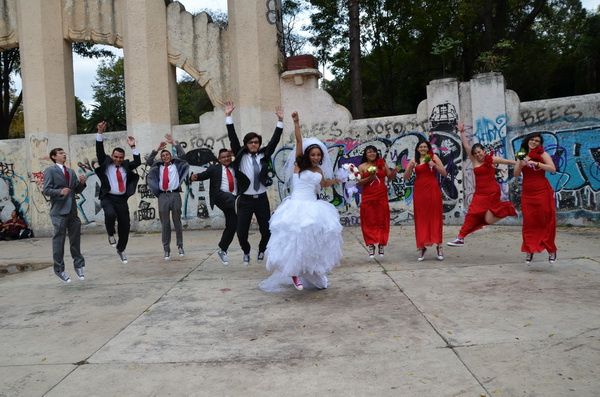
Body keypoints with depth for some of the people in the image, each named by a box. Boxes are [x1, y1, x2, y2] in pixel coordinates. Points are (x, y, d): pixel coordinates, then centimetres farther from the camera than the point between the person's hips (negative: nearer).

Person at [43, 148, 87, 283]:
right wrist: (60, 192, -26)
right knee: (58, 240, 1)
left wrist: (82, 183, -3)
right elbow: (46, 190, -10)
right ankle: (59, 269, 12)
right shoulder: (50, 171, -1)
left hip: (72, 210, 6)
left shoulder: (71, 172, 18)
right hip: (59, 211, -6)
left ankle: (78, 265, 25)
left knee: (75, 239, 12)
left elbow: (77, 190, 17)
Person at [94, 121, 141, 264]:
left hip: (122, 199, 3)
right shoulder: (106, 163, 3)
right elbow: (100, 151, -8)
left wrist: (133, 147, -7)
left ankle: (121, 249, 29)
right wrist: (100, 133, -19)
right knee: (110, 214, -34)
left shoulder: (126, 165, 10)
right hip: (108, 198, -3)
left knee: (125, 226, 5)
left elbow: (137, 162, 0)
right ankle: (110, 234, -2)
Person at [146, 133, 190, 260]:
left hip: (175, 194, -1)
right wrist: (157, 149, 0)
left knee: (177, 221, 4)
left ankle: (180, 246, 14)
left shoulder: (176, 164, 15)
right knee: (165, 224, 1)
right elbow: (148, 161, 7)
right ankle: (166, 250, 5)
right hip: (162, 196, 1)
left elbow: (183, 155, 1)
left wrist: (174, 143, -3)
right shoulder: (158, 166, 19)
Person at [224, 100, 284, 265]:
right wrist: (228, 116, -11)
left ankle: (261, 250, 35)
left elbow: (274, 140, -1)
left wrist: (280, 121, -9)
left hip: (261, 199, 1)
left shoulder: (264, 155, 5)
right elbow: (233, 139, -5)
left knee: (266, 230, 5)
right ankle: (246, 252, 30)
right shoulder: (241, 156, 1)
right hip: (245, 199, -1)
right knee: (241, 232, -1)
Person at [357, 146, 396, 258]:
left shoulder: (382, 164, 9)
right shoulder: (362, 166, 3)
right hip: (368, 198, -1)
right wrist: (369, 178, -15)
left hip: (382, 197, 2)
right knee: (369, 221, -2)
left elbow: (390, 177, 9)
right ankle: (371, 245, 4)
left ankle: (381, 244, 12)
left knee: (382, 220, 3)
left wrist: (394, 171, -11)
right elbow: (358, 183, -2)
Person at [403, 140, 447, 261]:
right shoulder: (414, 160, 9)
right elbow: (406, 177, 4)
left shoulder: (434, 157, 6)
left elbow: (444, 173, 2)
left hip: (433, 190, -1)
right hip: (419, 191, 1)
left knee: (435, 217, 1)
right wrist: (410, 167, -13)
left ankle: (439, 246, 6)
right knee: (421, 219, 1)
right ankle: (422, 246, 7)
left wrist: (434, 165, -12)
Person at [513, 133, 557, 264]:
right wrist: (521, 165, -10)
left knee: (546, 221, 0)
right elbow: (516, 174, 7)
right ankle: (529, 250, 11)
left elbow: (553, 169, -13)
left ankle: (551, 250, 12)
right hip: (527, 193, 3)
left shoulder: (543, 154, 0)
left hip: (542, 191, -3)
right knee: (529, 222, 3)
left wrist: (536, 164, -20)